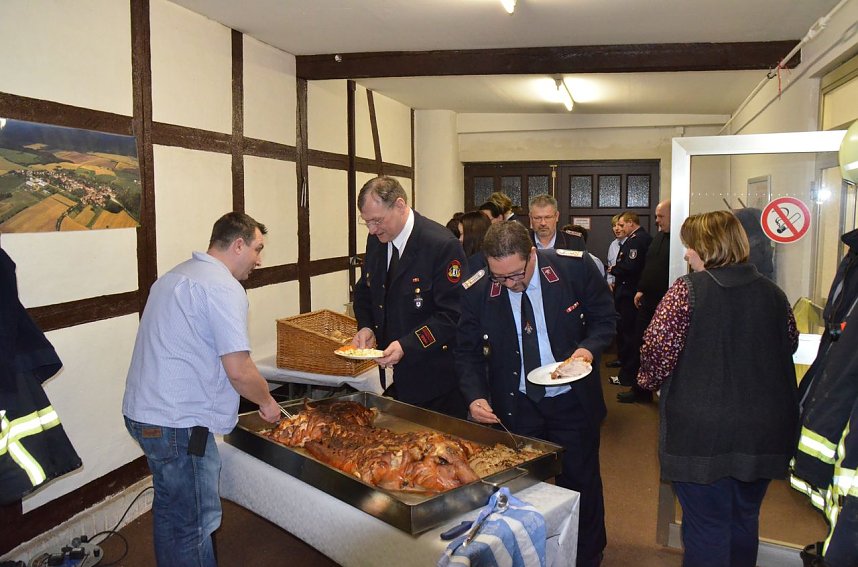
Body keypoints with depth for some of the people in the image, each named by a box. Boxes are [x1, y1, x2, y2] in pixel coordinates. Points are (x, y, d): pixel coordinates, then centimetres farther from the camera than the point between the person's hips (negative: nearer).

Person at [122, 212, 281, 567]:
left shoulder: (175, 275, 14)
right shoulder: (223, 288, -16)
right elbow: (239, 371, -20)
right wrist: (267, 403, -2)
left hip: (143, 412, 10)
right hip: (178, 423, -10)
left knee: (170, 509, 22)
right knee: (196, 524, 4)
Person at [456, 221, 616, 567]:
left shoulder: (576, 268, -16)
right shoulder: (476, 292, -14)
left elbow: (605, 317, -1)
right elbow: (468, 352, -5)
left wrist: (589, 347, -20)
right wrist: (475, 397, -21)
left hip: (573, 402, 0)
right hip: (514, 407, 1)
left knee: (581, 485, 16)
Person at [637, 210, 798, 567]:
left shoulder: (688, 289, -14)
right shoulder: (771, 292, 2)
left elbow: (656, 348, -18)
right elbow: (790, 343, 16)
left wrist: (650, 379, 2)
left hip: (702, 431, -5)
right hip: (763, 432, 5)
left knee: (706, 528, 9)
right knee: (745, 522, 23)